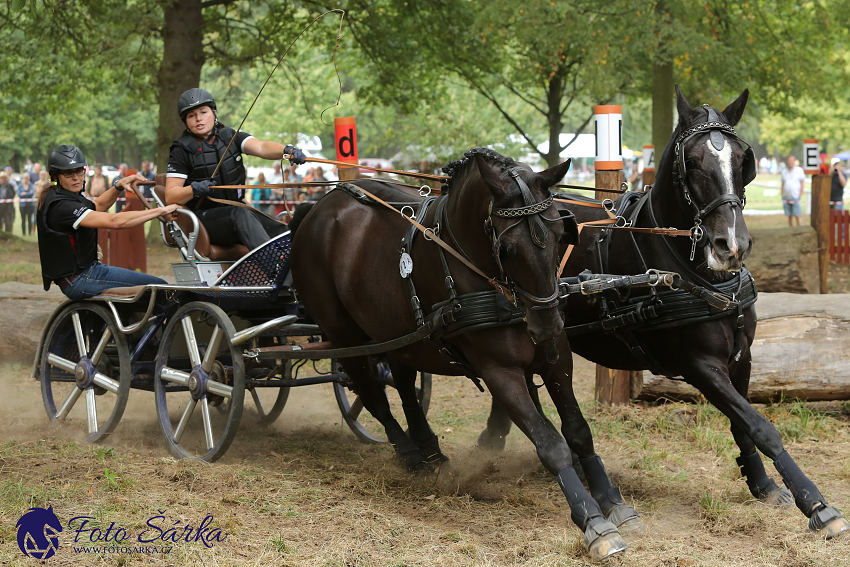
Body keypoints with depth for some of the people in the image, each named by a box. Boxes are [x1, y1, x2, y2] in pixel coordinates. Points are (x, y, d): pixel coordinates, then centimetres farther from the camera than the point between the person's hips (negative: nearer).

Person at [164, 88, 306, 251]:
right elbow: (170, 197, -7)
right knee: (241, 214, -35)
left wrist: (287, 151, -30)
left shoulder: (230, 137, 11)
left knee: (279, 230, -20)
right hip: (204, 218, -5)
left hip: (237, 208, 5)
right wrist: (194, 189, -27)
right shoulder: (183, 150, 1)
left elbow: (261, 148, -9)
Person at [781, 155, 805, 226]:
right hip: (786, 198, 4)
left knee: (797, 216, -7)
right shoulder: (784, 172, 14)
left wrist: (800, 196, -7)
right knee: (790, 216, 5)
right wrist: (782, 198, 7)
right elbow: (783, 185, 15)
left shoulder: (799, 170, 4)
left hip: (795, 197, -4)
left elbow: (802, 184, 1)